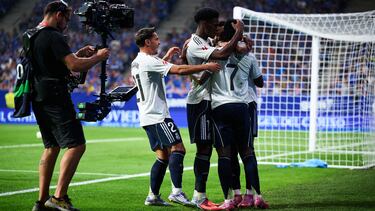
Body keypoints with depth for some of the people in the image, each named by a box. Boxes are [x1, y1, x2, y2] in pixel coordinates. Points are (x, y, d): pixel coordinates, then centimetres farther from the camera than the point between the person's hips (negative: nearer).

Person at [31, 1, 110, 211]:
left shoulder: (32, 36, 17)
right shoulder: (54, 37, -13)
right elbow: (74, 66, -21)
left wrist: (79, 53, 22)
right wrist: (98, 57, -6)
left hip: (39, 99, 10)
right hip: (56, 98, -10)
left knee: (52, 147, 16)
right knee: (76, 145, -11)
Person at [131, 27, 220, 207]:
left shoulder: (137, 62, 16)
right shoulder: (148, 61, -13)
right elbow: (179, 70, -20)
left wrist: (166, 57, 36)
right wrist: (206, 67, -15)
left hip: (147, 117, 10)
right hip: (158, 116, -10)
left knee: (163, 156, 10)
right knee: (178, 149, -14)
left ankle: (153, 196, 8)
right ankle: (177, 192, -23)